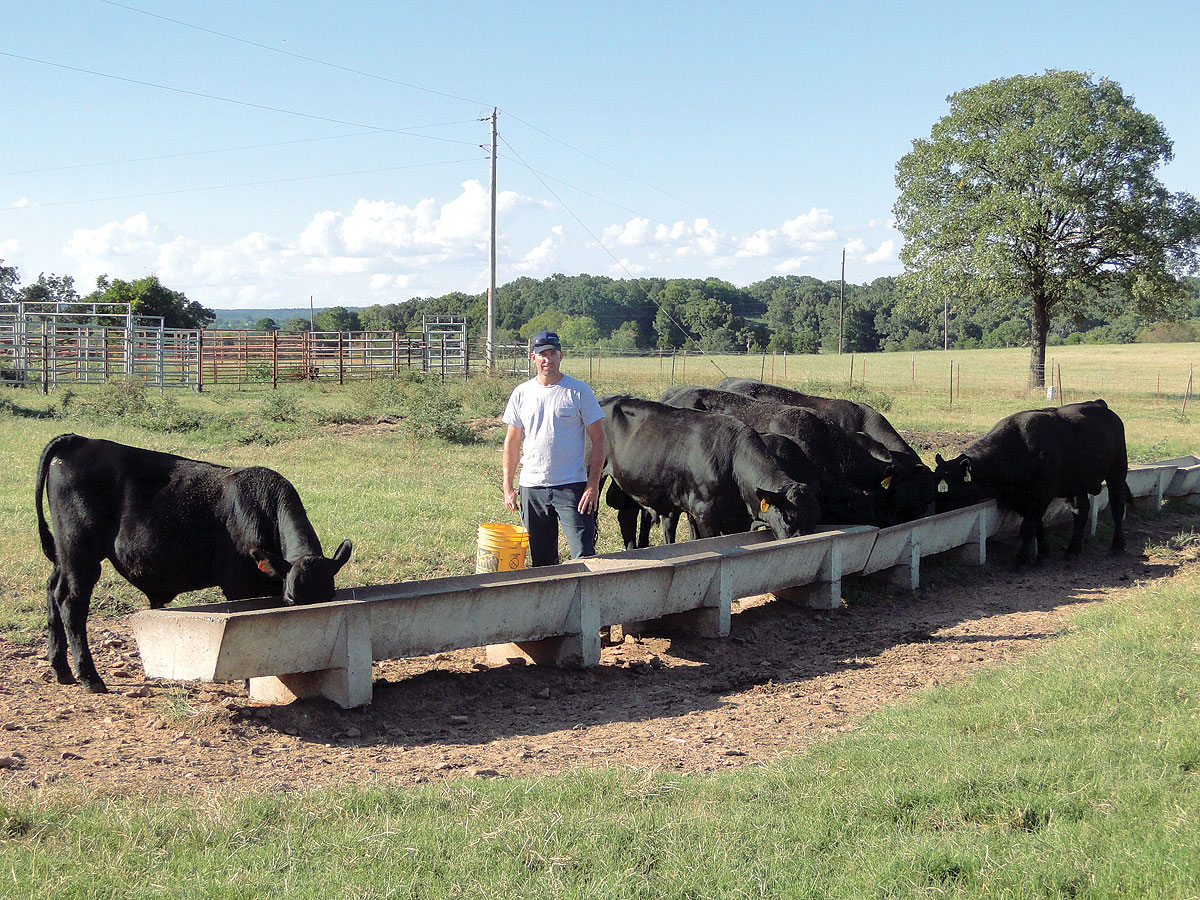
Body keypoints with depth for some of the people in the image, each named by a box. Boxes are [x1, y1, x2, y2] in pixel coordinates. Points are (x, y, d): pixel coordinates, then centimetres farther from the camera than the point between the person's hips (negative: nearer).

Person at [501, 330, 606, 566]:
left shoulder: (579, 391, -2)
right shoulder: (521, 393, 8)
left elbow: (598, 439, -2)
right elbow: (512, 442, 14)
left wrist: (593, 485, -10)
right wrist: (508, 487, 9)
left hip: (572, 485, -3)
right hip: (531, 487, 3)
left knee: (584, 556, -9)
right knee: (541, 561, 9)